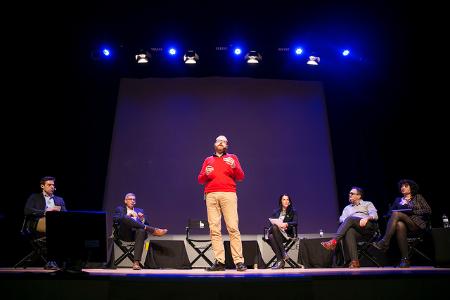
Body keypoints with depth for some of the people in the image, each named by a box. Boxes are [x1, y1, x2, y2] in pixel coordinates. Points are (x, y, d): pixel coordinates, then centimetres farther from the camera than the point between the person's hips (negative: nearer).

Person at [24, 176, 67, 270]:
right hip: (40, 223, -3)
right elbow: (27, 211, 3)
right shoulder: (34, 197, 21)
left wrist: (59, 210, -6)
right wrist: (45, 211, -7)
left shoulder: (60, 200, 29)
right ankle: (51, 260, -34)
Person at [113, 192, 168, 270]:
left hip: (137, 231, 2)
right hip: (125, 233, -1)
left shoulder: (140, 211, 27)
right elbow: (115, 219, 0)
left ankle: (136, 262, -42)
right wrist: (128, 215, -9)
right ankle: (153, 230, -33)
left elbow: (146, 224, 16)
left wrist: (143, 218, -5)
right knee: (125, 218, -33)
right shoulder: (120, 209, 22)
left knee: (141, 231, -37)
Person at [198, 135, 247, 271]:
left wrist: (234, 166, -10)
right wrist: (206, 174, -4)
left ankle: (239, 261, -8)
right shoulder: (208, 160, 23)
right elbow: (200, 180, 17)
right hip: (211, 195, 2)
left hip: (228, 194, -2)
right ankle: (219, 262, -3)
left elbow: (241, 177, 9)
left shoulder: (232, 158, 19)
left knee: (233, 228, -10)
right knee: (214, 229, -6)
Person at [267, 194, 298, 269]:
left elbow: (295, 223, -5)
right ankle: (280, 260, -32)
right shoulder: (276, 212, 18)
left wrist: (286, 224, -24)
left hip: (287, 234, -2)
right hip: (275, 232, 2)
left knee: (274, 228, -34)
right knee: (271, 237, -35)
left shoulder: (293, 212, 12)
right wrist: (278, 225, -15)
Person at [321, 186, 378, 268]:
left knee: (349, 219, -31)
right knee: (349, 232, -36)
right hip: (357, 231, 3)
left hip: (369, 227, -3)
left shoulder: (368, 204, 24)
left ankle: (334, 242, -41)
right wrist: (345, 222, -8)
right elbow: (341, 219, 16)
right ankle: (354, 261, -43)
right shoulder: (347, 208, 33)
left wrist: (367, 218, -17)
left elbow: (374, 215, 5)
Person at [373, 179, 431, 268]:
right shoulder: (398, 200, 26)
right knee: (399, 225, -38)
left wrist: (412, 211, -7)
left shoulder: (418, 197, 20)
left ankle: (384, 243, -39)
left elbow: (428, 211, 7)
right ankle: (405, 259, -38)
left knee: (396, 214, -31)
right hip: (403, 221, 2)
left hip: (417, 223, -2)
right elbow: (390, 213, 17)